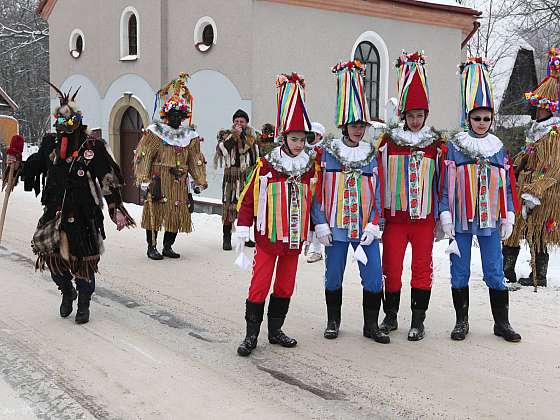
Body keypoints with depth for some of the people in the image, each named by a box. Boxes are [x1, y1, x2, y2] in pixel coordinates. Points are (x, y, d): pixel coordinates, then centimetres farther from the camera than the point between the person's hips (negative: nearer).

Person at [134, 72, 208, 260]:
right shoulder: (155, 132, 0)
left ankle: (168, 246, 19)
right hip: (159, 180, -4)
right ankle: (152, 247, 8)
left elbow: (196, 160, 16)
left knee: (177, 214, 6)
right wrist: (143, 178, -15)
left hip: (180, 182, 5)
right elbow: (144, 155, -6)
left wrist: (200, 181, 10)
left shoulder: (189, 136, 13)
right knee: (155, 211, -3)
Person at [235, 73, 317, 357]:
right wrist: (243, 229, -5)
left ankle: (275, 330, 25)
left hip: (295, 238, 4)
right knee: (260, 285, -2)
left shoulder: (311, 166, 3)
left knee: (285, 286, 12)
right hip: (268, 237, -4)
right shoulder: (265, 165, -8)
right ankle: (251, 335, 8)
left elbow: (315, 199, 11)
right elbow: (248, 198, -3)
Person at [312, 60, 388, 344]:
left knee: (374, 277, 0)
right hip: (336, 227, -1)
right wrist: (320, 224, -8)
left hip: (365, 228, 2)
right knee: (334, 277, 9)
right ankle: (333, 321, 27)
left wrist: (373, 224, -5)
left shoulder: (371, 154, 5)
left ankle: (371, 325, 16)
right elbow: (318, 191, -2)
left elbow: (378, 193, 5)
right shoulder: (327, 153, -1)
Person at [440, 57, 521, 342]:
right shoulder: (454, 146, 0)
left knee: (495, 273, 6)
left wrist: (508, 217, 5)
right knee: (460, 273, 6)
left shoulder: (498, 148, 9)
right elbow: (445, 183, -2)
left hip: (490, 221, 2)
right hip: (461, 220, -2)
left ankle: (502, 322, 16)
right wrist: (445, 215, -9)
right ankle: (461, 321, 17)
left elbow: (507, 186, 11)